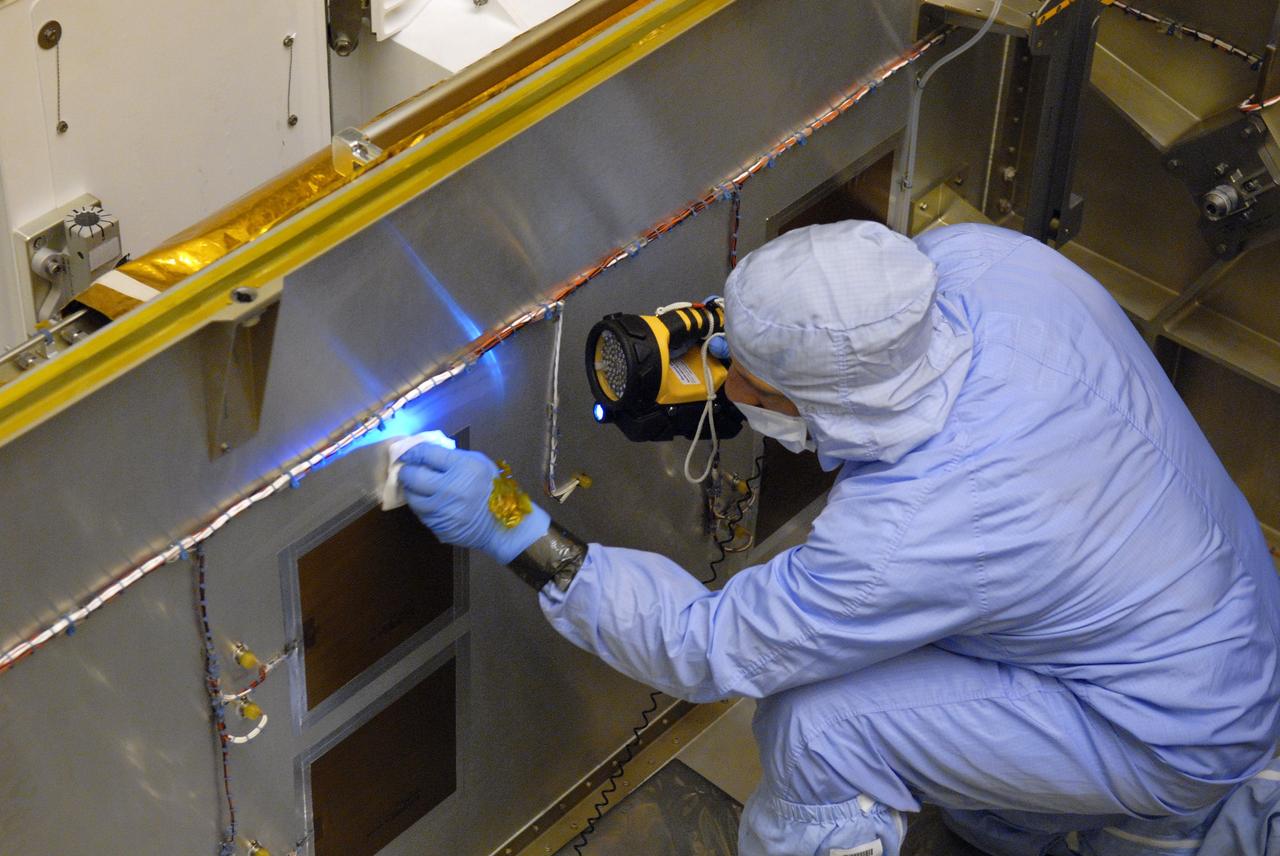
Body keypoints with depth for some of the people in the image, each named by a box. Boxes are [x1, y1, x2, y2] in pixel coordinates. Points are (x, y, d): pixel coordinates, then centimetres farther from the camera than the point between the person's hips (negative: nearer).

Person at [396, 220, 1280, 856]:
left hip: (1173, 731, -8)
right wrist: (758, 346, -7)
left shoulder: (907, 533, -37)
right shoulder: (981, 257, -19)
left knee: (818, 726, -19)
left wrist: (521, 536, -21)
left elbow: (705, 649, -22)